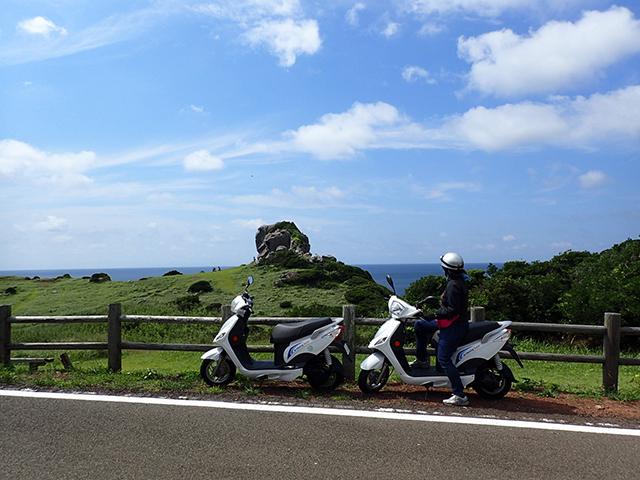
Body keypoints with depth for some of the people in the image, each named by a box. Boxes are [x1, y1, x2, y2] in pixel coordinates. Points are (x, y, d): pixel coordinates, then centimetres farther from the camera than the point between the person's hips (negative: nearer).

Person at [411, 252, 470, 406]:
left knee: (444, 359, -9)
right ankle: (422, 360, 27)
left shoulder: (454, 285, -23)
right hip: (452, 323, 11)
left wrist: (435, 315, -21)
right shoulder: (458, 281, 9)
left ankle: (460, 396, -6)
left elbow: (453, 310, -26)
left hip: (454, 326, -11)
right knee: (420, 325, 19)